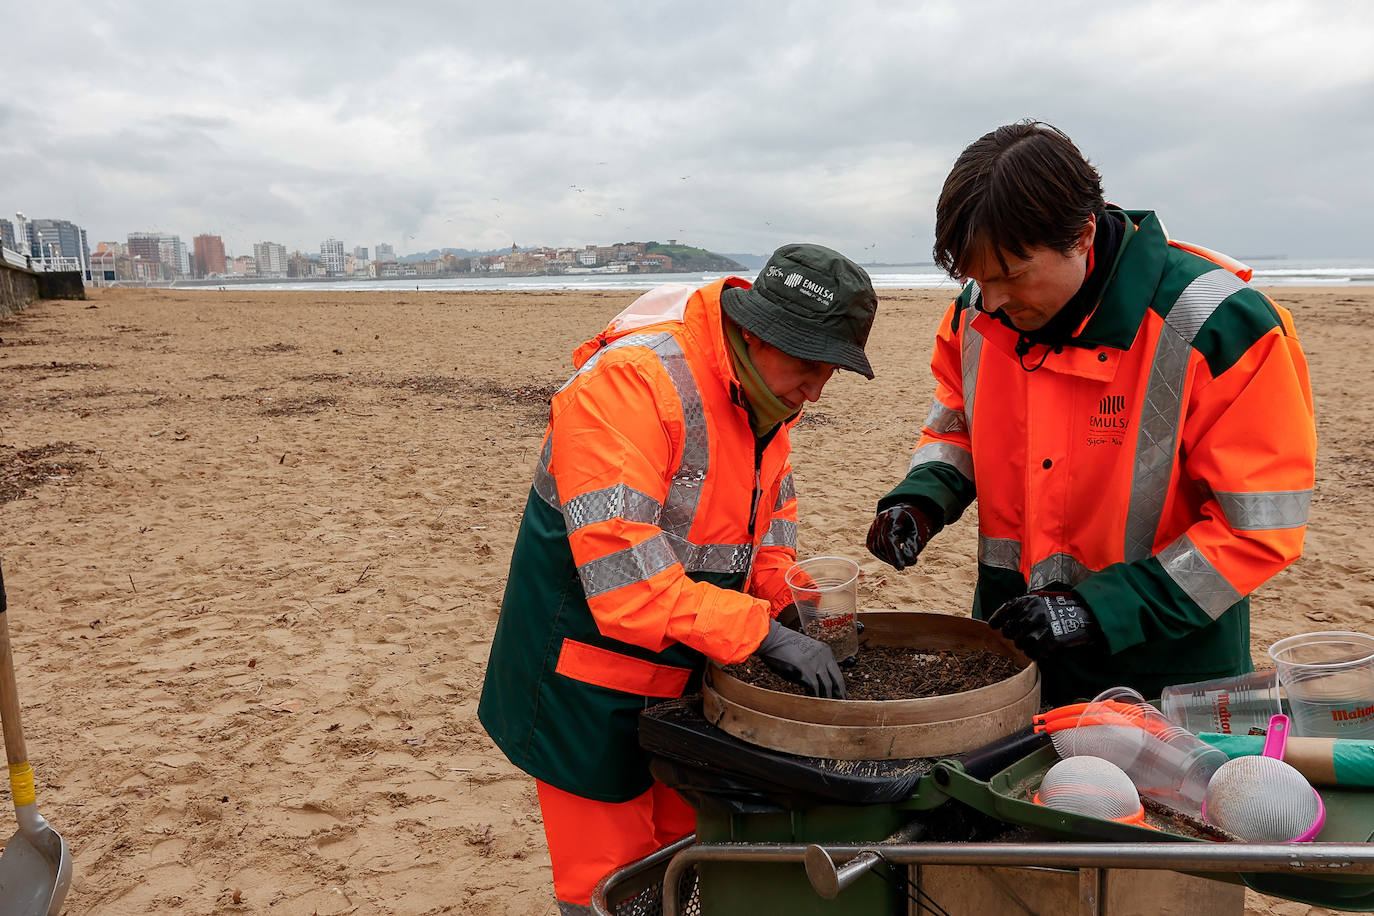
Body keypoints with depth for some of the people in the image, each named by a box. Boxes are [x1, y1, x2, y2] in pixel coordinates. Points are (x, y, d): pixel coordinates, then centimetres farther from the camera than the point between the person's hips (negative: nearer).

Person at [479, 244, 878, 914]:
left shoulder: (761, 386, 0)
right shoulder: (630, 382, -28)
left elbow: (772, 507, 15)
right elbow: (622, 569, -34)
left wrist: (790, 601, -2)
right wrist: (760, 631, -31)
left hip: (686, 669, 8)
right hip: (592, 672, -7)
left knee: (682, 842, 21)